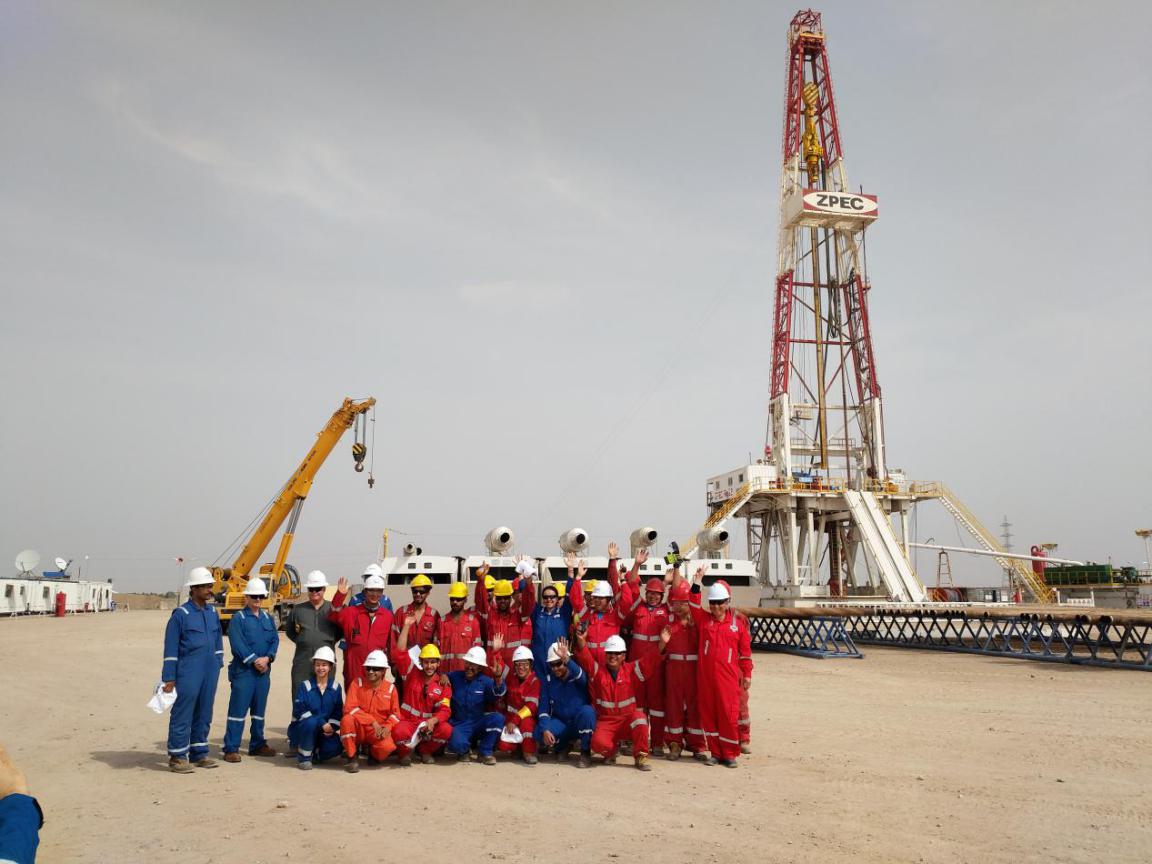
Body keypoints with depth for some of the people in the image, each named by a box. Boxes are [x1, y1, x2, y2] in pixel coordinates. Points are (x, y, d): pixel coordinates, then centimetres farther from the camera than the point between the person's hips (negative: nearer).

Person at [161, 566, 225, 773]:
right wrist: (169, 678, -10)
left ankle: (199, 754, 23)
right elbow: (171, 648, -8)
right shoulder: (180, 614, -8)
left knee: (204, 714, 12)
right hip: (188, 673, -6)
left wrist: (218, 665, 14)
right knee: (182, 715, 0)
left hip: (210, 673, 6)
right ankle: (177, 757, 8)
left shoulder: (212, 613, 10)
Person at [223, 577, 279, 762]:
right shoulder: (238, 618, -5)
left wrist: (267, 658, -10)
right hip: (243, 670, -6)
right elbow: (238, 645, -13)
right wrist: (254, 661, -16)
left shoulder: (268, 618, 12)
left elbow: (275, 640, 7)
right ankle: (231, 749, -1)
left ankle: (257, 744, 22)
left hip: (264, 669, 6)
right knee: (238, 708, -5)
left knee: (259, 708, 13)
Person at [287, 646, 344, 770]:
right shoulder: (305, 685, -5)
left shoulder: (336, 687, 4)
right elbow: (299, 711, -17)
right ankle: (303, 756, -14)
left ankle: (313, 754, 7)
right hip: (301, 729, -3)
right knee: (311, 722, -37)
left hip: (325, 731, 3)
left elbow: (338, 712, 2)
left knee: (335, 746, -27)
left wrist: (332, 727, -18)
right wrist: (321, 723, -25)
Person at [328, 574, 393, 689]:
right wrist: (340, 595, -27)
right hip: (354, 668, -1)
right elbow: (333, 616, -15)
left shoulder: (388, 615, 3)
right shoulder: (351, 612, 1)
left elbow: (391, 642, 8)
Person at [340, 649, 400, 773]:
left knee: (387, 747, -32)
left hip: (378, 732, 0)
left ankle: (372, 753, 9)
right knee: (347, 720, -33)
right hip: (359, 729, 0)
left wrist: (387, 727, -18)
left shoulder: (390, 688, 0)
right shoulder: (357, 683, -5)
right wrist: (372, 721, -21)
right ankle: (351, 757, -10)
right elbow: (349, 708, -14)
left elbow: (395, 713, 4)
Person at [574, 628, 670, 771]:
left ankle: (641, 756, -13)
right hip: (605, 721, -1)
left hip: (628, 719, 1)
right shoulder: (597, 670, 1)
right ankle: (611, 750, 9)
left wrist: (662, 644, -22)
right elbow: (585, 657, -15)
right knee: (598, 743, -30)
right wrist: (581, 641, -36)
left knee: (640, 717, -33)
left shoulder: (631, 670, 4)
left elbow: (651, 662, -6)